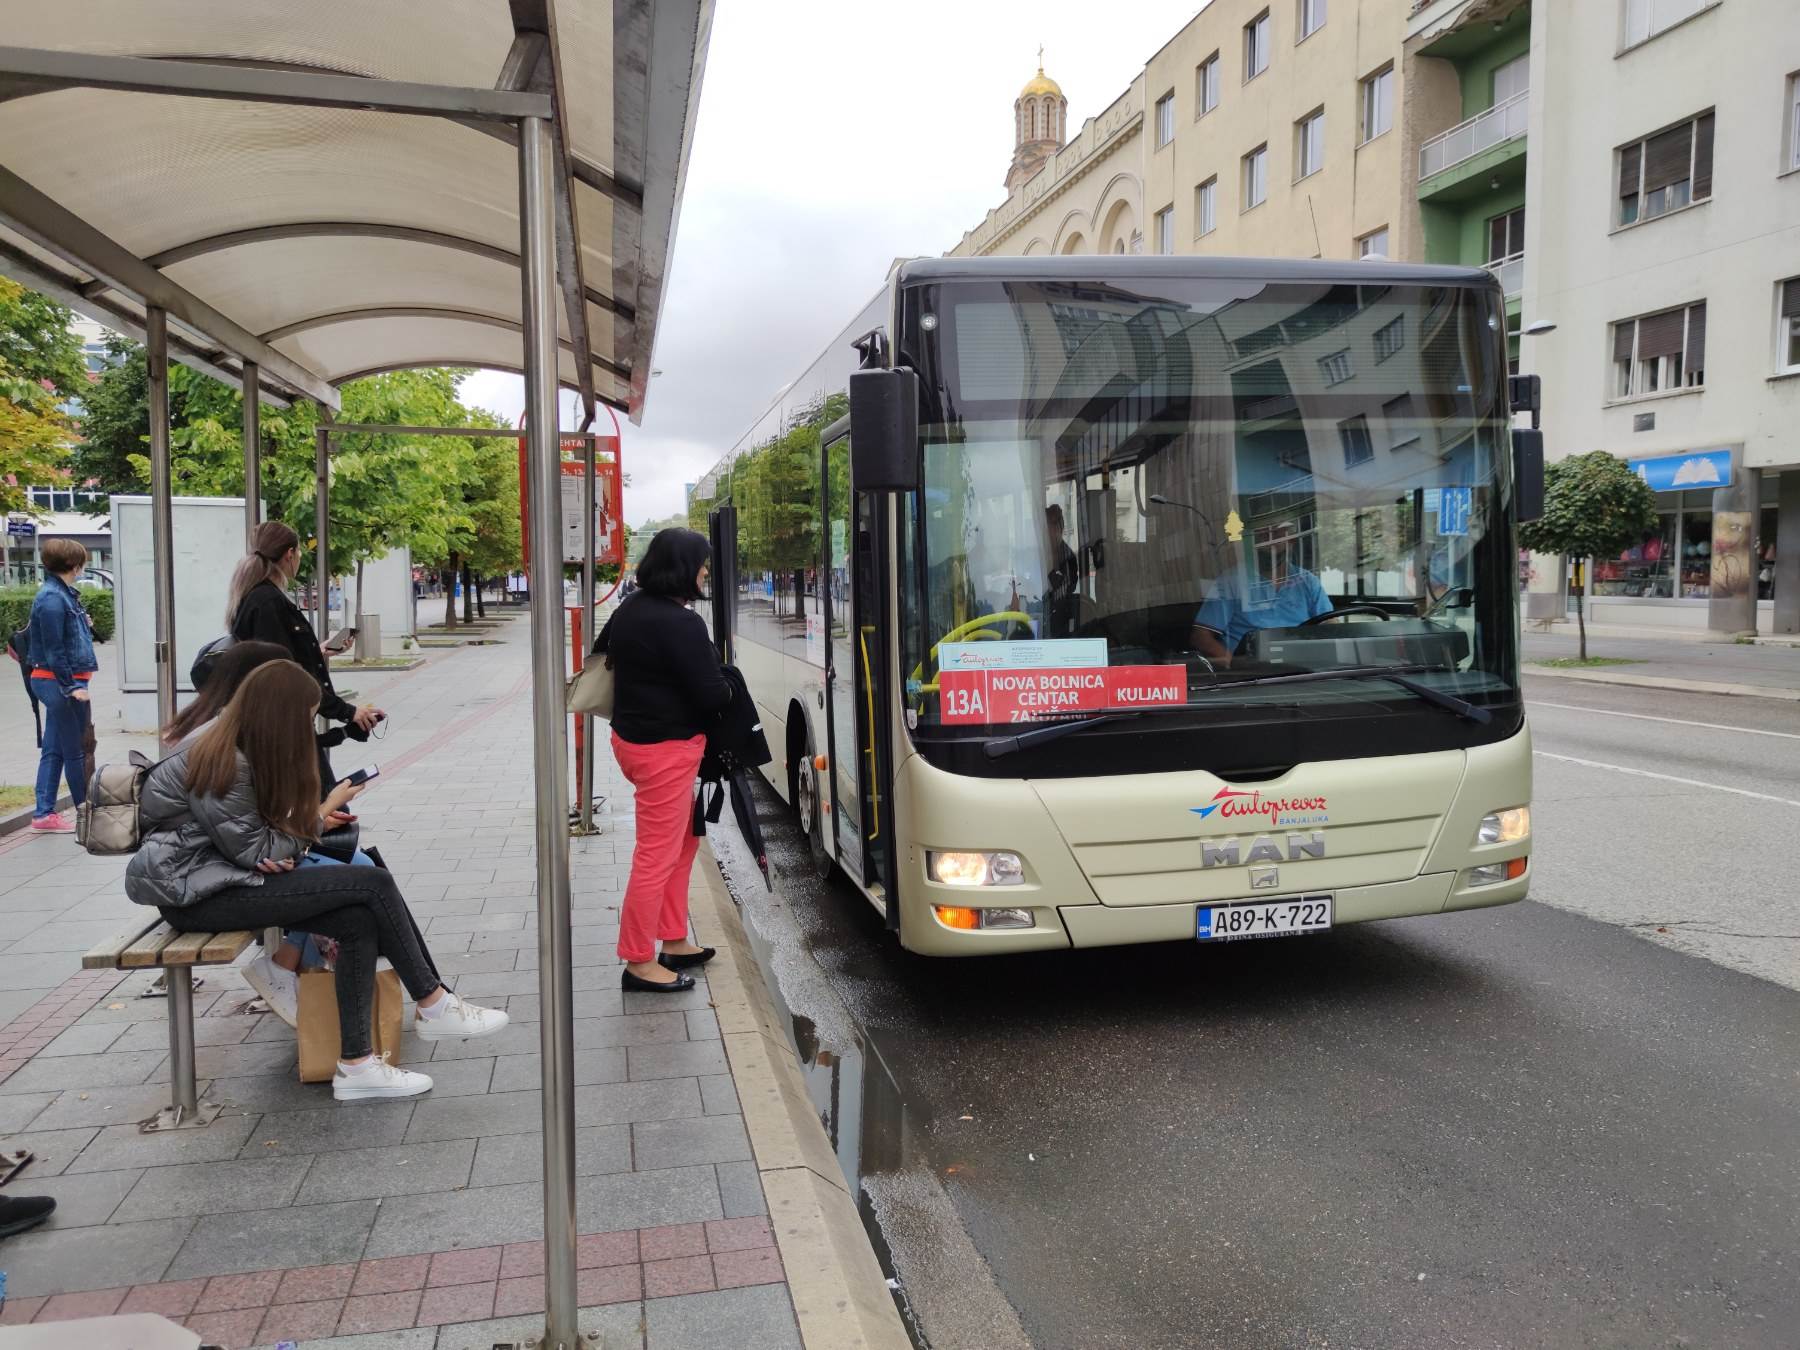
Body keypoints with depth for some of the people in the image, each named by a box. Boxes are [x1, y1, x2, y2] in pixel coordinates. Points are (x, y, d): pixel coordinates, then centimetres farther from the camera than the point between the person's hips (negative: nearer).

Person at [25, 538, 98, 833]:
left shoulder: (62, 593, 11)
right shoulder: (52, 598, -17)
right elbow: (53, 650, -18)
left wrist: (84, 626, 5)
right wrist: (71, 686, -18)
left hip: (59, 684, 9)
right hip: (60, 683, -9)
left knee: (54, 750, 11)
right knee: (77, 751, 1)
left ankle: (44, 814, 16)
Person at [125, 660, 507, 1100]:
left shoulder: (243, 749, 9)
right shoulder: (224, 764, -20)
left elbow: (262, 837, 14)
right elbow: (255, 852, -15)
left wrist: (283, 853, -9)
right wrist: (324, 812, -5)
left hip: (226, 873, 9)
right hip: (198, 892, -9)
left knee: (359, 920, -14)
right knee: (373, 886, -20)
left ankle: (356, 1064, -10)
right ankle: (434, 1006, -6)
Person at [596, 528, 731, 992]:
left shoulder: (630, 609, 7)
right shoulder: (681, 624, -21)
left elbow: (602, 653, 23)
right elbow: (711, 694, -19)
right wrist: (729, 689, 3)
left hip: (633, 737, 10)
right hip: (666, 749, -10)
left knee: (684, 838, 21)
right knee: (657, 855, -1)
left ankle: (674, 941, 28)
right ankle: (639, 962, 8)